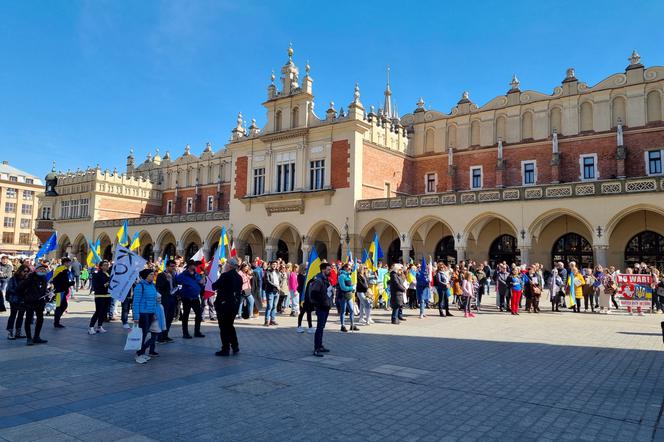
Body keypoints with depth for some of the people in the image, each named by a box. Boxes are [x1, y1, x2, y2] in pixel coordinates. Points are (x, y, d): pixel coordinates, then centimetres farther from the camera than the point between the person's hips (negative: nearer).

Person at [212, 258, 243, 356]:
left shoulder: (225, 275, -16)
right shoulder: (239, 277, 6)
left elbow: (214, 286, -12)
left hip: (224, 304, -7)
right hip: (235, 303, 7)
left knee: (224, 327, 2)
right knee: (230, 325, 20)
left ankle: (225, 349, 5)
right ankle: (235, 347, 21)